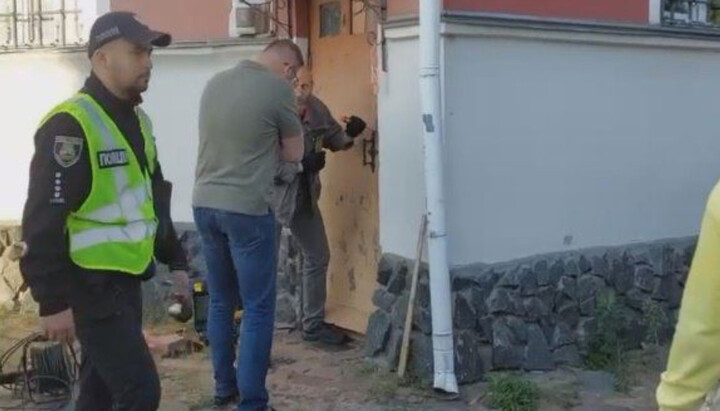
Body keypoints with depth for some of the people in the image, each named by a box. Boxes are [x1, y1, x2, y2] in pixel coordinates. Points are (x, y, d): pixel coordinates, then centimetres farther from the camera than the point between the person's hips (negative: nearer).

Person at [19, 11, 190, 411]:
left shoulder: (137, 120, 12)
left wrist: (174, 260, 19)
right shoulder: (71, 125, -18)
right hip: (91, 286, -9)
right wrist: (54, 301, -20)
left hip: (125, 281, 9)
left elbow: (153, 198, 22)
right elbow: (43, 221, -20)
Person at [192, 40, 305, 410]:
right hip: (246, 209, -7)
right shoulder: (278, 89, -9)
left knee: (220, 301, 17)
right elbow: (294, 154, 2)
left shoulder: (215, 83, 9)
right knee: (258, 308, 2)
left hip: (205, 204, 7)